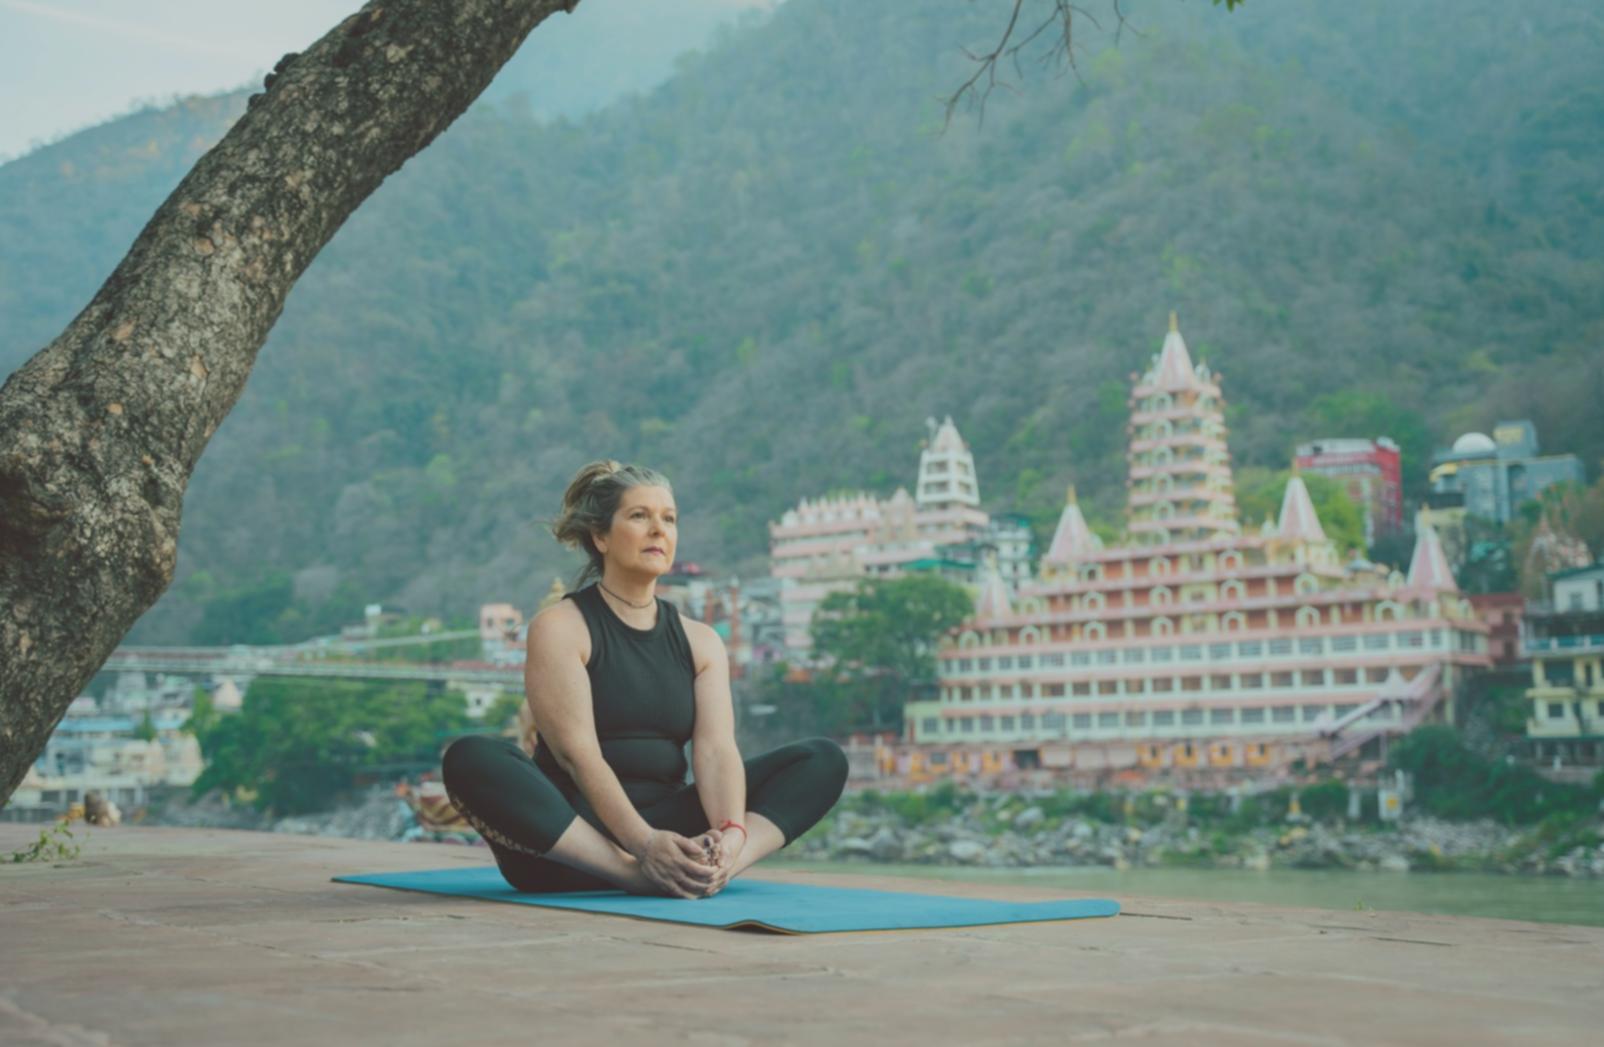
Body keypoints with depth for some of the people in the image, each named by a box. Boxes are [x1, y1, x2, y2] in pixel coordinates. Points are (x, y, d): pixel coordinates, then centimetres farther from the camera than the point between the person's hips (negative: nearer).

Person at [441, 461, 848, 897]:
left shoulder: (701, 641, 9)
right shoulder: (560, 628, -5)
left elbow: (716, 748, -7)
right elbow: (578, 753, -18)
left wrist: (731, 833, -28)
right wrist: (645, 844, -34)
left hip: (665, 825, 5)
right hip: (569, 838, -4)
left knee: (823, 759, -11)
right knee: (471, 760, -34)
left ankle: (701, 869, -36)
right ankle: (638, 875, -38)